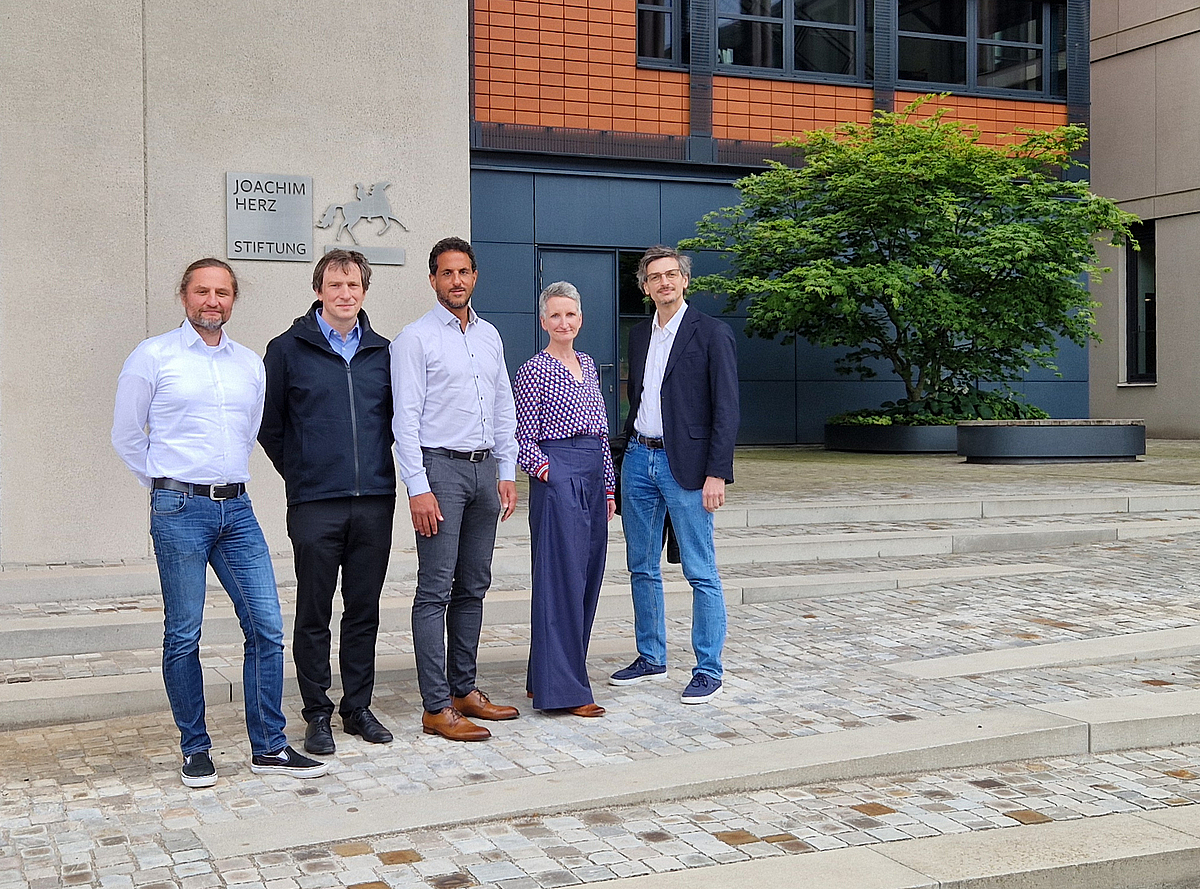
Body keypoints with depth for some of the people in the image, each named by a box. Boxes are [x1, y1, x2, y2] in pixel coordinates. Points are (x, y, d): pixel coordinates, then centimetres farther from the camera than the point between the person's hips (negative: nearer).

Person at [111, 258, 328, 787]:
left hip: (237, 509, 5)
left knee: (266, 627, 0)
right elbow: (127, 435, 4)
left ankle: (269, 748, 9)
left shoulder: (249, 364, 13)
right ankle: (195, 751, 15)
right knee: (183, 635, 2)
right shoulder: (153, 357, -1)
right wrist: (168, 486, 7)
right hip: (180, 511, -4)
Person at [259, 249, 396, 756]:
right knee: (314, 614, 3)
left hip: (375, 501, 3)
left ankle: (358, 706, 21)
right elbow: (268, 424, 7)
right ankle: (317, 713, 14)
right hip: (315, 505, -3)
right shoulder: (288, 349, 2)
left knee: (364, 612, 9)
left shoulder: (383, 352, 10)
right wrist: (299, 473, 8)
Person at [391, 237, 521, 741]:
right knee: (436, 590, -6)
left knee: (473, 587, 11)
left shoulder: (490, 336, 15)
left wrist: (507, 472, 11)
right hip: (440, 467, -6)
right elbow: (406, 417, -9)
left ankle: (464, 690, 20)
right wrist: (418, 487, -15)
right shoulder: (415, 338, -4)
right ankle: (436, 707, -4)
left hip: (485, 468, 7)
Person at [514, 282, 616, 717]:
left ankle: (546, 677, 19)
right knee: (561, 577, -8)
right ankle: (562, 689, -4)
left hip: (593, 477, 8)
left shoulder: (588, 364, 16)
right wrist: (544, 469, -22)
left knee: (587, 576, 9)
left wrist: (608, 485, 17)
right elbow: (523, 437, -6)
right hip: (558, 479, -8)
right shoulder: (534, 371, -6)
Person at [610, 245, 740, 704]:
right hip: (638, 459, 7)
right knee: (642, 567, 13)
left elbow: (726, 409, -10)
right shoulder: (639, 335, 13)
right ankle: (651, 658, 26)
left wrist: (717, 473, -16)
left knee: (701, 574, -1)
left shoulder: (712, 333, -6)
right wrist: (628, 450, 14)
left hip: (684, 465, -7)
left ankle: (709, 671, 7)